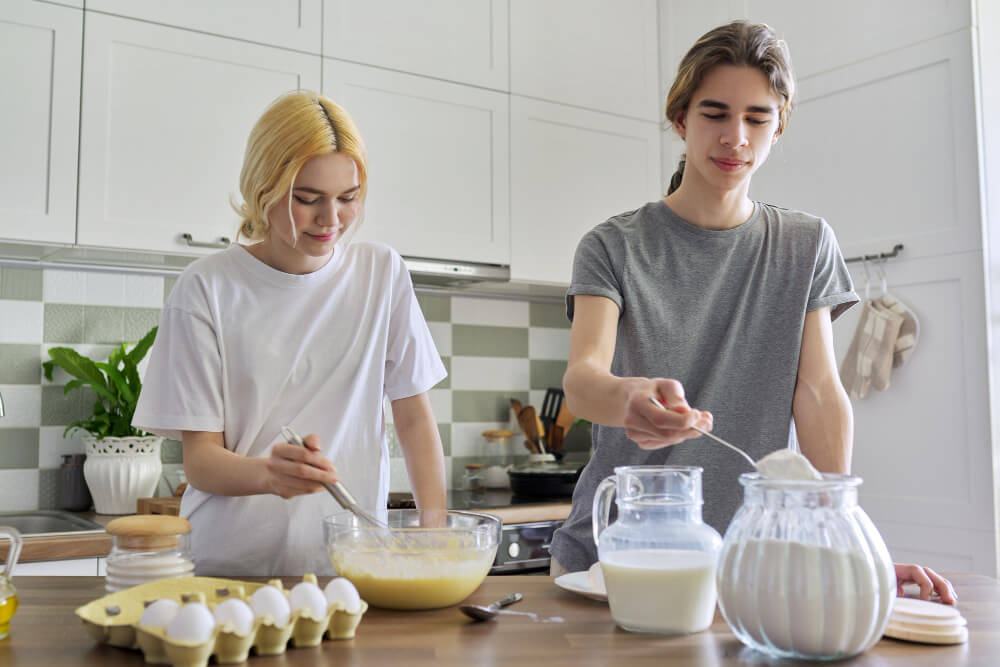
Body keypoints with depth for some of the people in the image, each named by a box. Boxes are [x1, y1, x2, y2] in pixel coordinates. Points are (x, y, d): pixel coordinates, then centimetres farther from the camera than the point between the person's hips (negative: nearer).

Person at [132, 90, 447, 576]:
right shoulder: (206, 289, -2)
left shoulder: (382, 273, 6)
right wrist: (270, 472, -23)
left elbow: (414, 417, 8)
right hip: (230, 566, -2)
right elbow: (200, 459, -1)